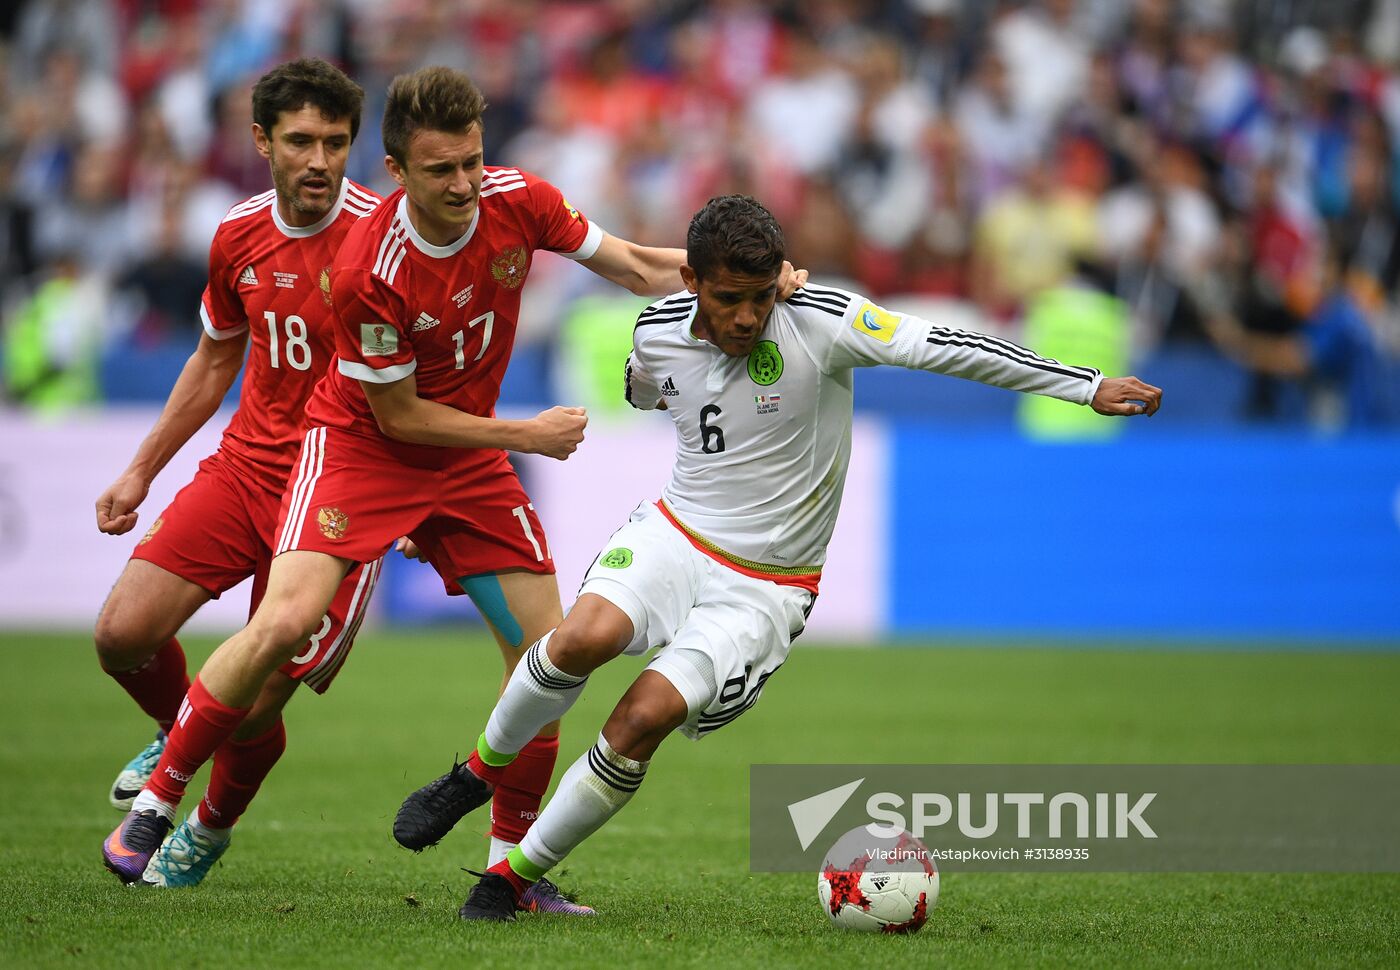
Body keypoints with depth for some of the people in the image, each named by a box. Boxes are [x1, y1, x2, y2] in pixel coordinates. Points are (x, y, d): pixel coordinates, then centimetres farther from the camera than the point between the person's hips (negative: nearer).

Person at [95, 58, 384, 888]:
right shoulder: (241, 236, 4)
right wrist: (141, 471, 22)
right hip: (245, 467, 5)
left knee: (252, 709, -6)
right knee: (124, 634, -10)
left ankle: (212, 828, 28)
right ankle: (179, 740, 26)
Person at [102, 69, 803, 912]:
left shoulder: (518, 201, -14)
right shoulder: (368, 272, -28)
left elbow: (639, 269, 0)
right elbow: (399, 415, -16)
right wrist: (528, 435, -13)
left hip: (469, 458, 5)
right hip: (361, 445, -5)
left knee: (545, 647, -2)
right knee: (285, 621, -24)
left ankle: (514, 863, 11)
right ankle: (156, 801, -6)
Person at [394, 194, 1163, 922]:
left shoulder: (818, 322, -16)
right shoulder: (657, 333, -4)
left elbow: (946, 348, -17)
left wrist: (1089, 386, -18)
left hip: (765, 585, -2)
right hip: (673, 535, 2)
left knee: (646, 715, -22)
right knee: (587, 636, -30)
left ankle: (518, 873, -6)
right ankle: (484, 769, -3)